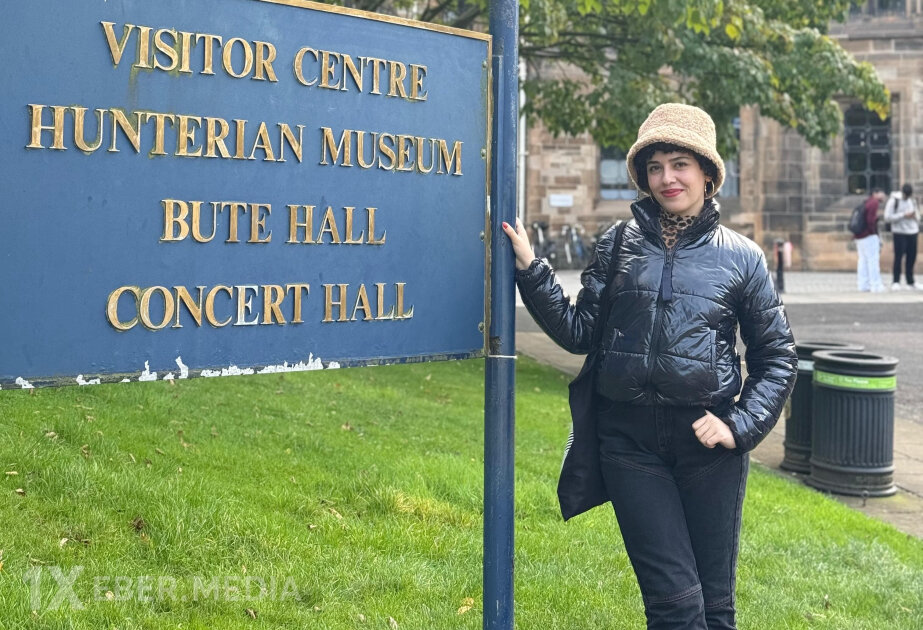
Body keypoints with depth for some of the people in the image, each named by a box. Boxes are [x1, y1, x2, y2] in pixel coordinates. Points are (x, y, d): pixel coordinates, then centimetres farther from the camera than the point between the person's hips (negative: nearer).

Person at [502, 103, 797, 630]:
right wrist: (531, 270, -3)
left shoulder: (741, 256, 4)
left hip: (707, 441, 0)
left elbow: (778, 357, 8)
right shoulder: (619, 246, 7)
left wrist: (740, 425, -3)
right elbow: (580, 331, 5)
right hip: (629, 440, 0)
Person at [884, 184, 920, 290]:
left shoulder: (912, 201, 14)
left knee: (911, 257, 6)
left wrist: (915, 216, -5)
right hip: (899, 233, -5)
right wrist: (903, 215, -17)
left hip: (912, 232, 5)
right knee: (898, 257, -8)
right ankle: (896, 282, -4)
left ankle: (910, 282, 14)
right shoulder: (893, 201, -5)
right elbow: (887, 218, -12)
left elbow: (917, 216, 20)